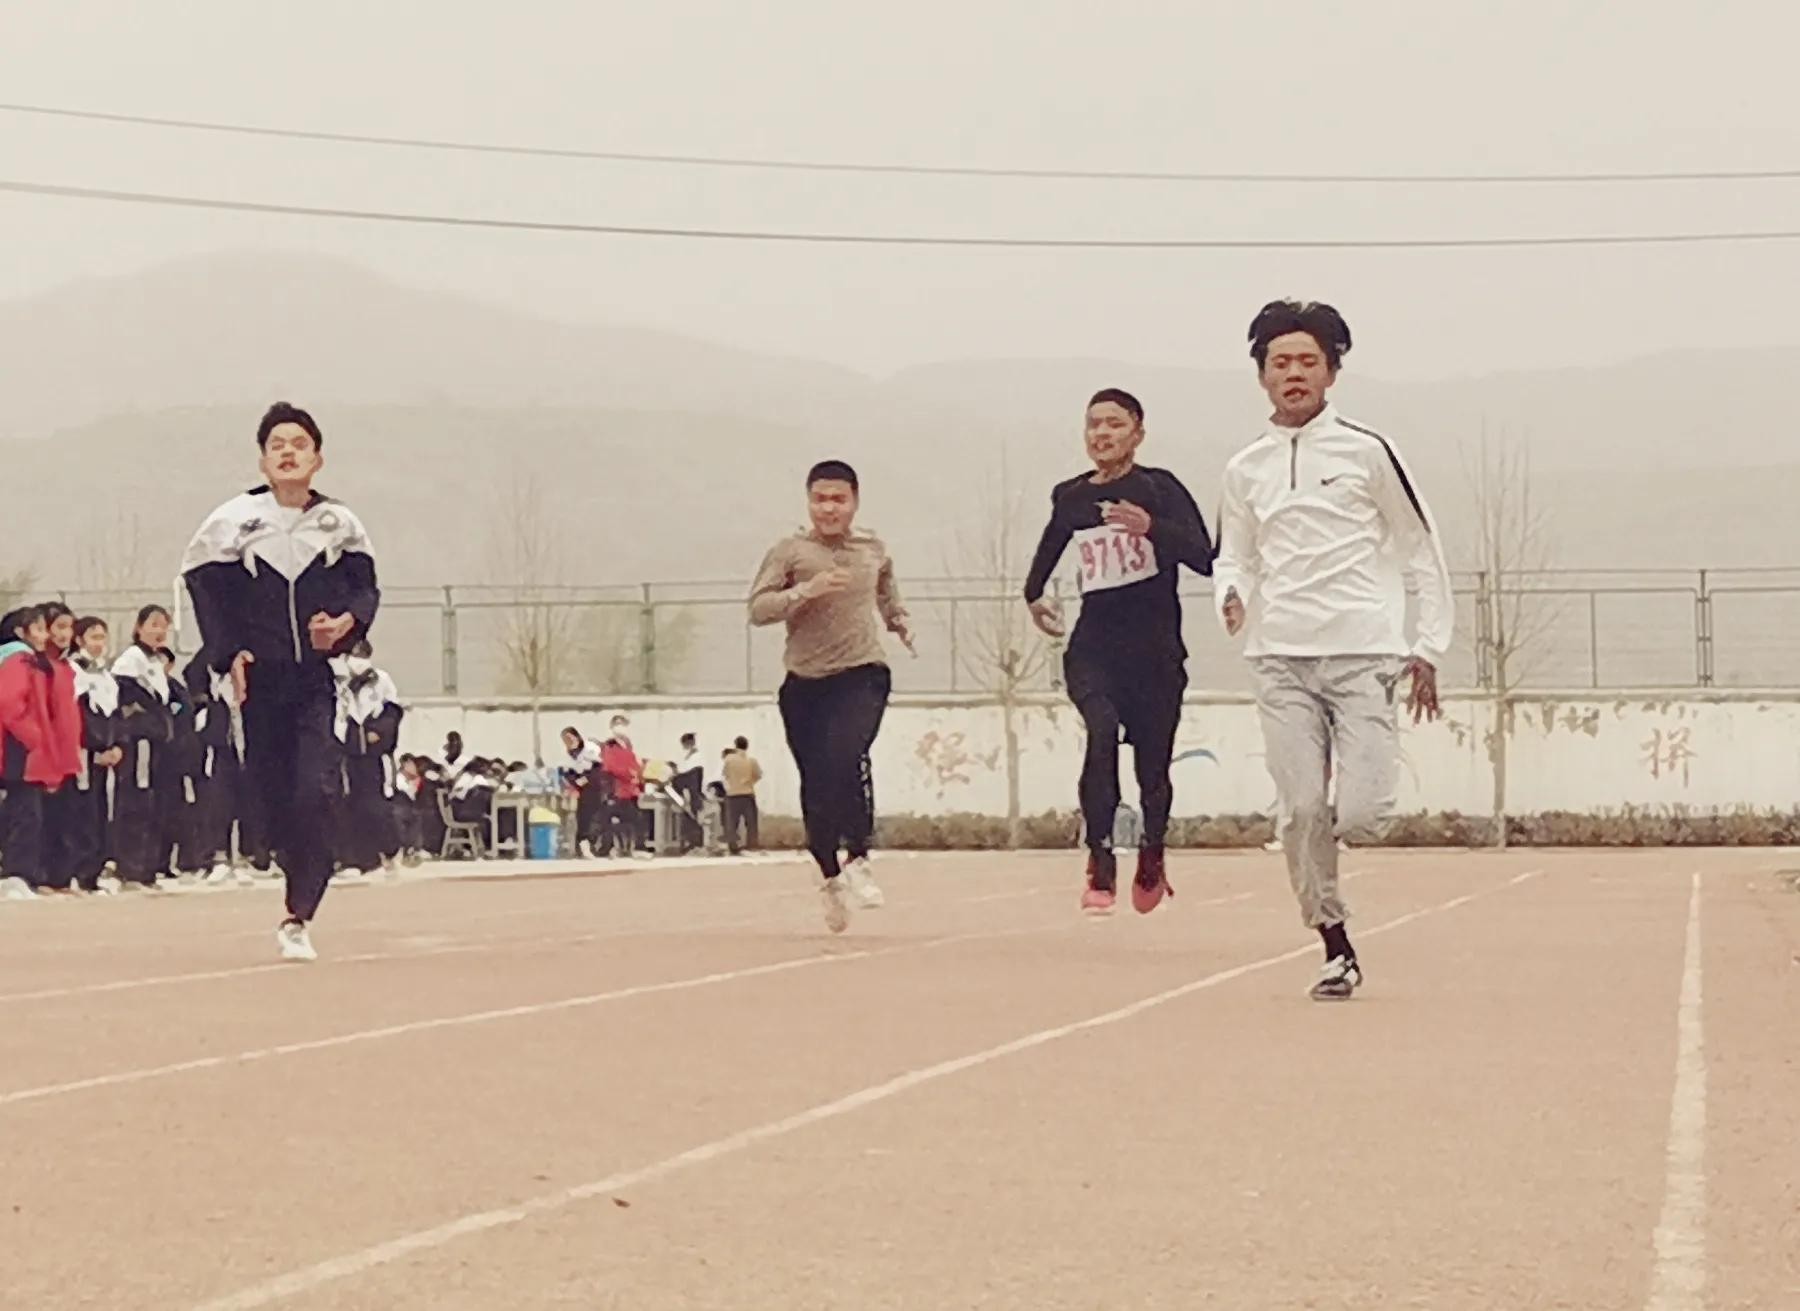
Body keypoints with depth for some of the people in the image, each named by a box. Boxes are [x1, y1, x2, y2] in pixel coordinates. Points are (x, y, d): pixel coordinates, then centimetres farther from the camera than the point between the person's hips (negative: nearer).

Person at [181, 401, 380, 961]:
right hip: (259, 679, 0)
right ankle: (306, 890, 24)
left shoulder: (340, 523, 3)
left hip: (317, 679, 0)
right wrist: (227, 655, -6)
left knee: (315, 793, -15)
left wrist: (349, 622, -11)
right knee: (274, 797, 3)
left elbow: (366, 587, 11)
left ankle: (299, 916, -13)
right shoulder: (232, 521, 0)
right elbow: (205, 586, 4)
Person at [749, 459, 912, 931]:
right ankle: (829, 877, 24)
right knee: (815, 787, 2)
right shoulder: (790, 551, -2)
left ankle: (858, 859, -15)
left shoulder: (873, 550, 8)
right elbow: (757, 609, -12)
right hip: (805, 683, 0)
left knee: (846, 755, -27)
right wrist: (806, 590, -23)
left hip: (862, 674, 0)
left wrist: (901, 622, 11)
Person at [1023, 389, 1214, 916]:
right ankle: (1101, 867, -24)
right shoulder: (1071, 497, 8)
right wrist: (1035, 595, 20)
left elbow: (1204, 559, -17)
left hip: (1155, 652, -1)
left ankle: (1152, 855, 38)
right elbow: (1050, 547, 31)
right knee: (1102, 729, -27)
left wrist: (1151, 527, -29)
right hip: (1092, 648, 2)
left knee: (1153, 765, 6)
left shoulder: (1159, 488, -4)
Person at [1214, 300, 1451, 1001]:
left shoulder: (1367, 451, 2)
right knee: (1300, 812, -5)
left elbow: (1422, 550, 7)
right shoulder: (1245, 469, 11)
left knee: (1362, 811, -13)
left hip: (1363, 654, -3)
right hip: (1280, 659, 3)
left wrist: (1429, 647, 3)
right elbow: (1233, 556, 21)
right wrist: (1232, 597, -3)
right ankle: (1337, 949, 8)